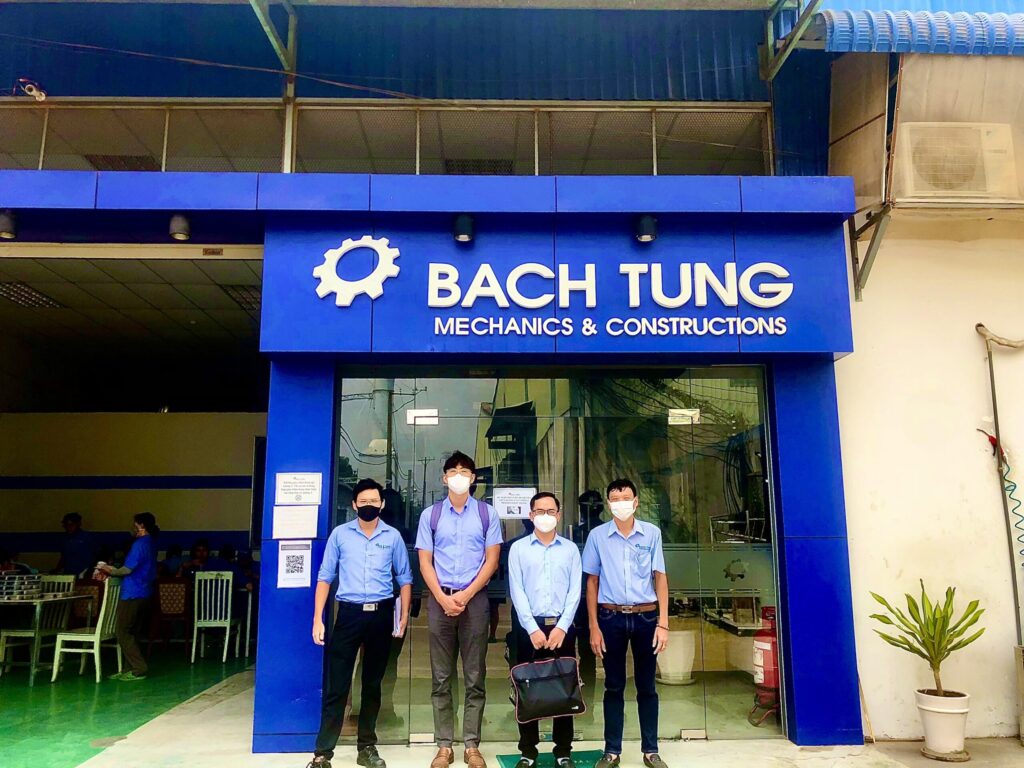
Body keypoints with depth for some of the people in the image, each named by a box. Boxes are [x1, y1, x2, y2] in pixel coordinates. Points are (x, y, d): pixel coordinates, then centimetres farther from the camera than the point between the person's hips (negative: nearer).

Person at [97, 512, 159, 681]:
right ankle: (134, 668, 16)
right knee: (129, 633, 14)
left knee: (122, 632, -4)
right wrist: (112, 569, 19)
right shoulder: (150, 544, 15)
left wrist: (109, 570, 0)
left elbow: (127, 569, -17)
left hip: (132, 594, -9)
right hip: (143, 593, 9)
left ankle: (139, 669, -6)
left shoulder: (140, 544, -15)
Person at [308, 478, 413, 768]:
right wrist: (318, 619, -2)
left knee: (372, 684, 11)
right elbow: (325, 577, 4)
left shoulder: (393, 536, 4)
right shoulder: (340, 534, 2)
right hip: (349, 613, -1)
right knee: (337, 685, -1)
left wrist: (404, 615, -1)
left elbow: (404, 578, 8)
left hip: (381, 615, 1)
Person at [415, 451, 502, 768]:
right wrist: (443, 598, -9)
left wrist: (465, 595, -9)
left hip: (475, 599, -1)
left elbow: (492, 560, 0)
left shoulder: (487, 514, 4)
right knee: (441, 679, 5)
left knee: (474, 678, 4)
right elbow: (425, 563, 3)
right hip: (439, 600, 1)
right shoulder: (430, 515, 6)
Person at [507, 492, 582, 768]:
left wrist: (562, 627, -9)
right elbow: (517, 591, -3)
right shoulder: (518, 548, 4)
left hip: (562, 627, 1)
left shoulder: (570, 549, 7)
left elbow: (575, 591, 1)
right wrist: (532, 628, -11)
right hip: (529, 627, -1)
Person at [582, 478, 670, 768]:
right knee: (614, 686, 8)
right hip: (611, 617, 0)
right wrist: (594, 627, 0)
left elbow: (660, 577, 3)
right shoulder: (597, 536, -1)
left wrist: (663, 623, -3)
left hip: (646, 616, 0)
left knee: (647, 686, 10)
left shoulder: (652, 533, 1)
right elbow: (592, 582, 4)